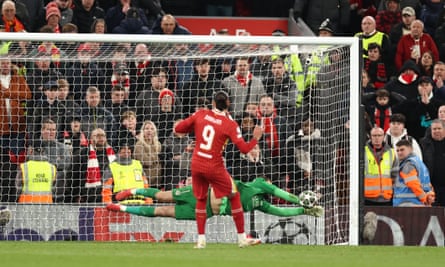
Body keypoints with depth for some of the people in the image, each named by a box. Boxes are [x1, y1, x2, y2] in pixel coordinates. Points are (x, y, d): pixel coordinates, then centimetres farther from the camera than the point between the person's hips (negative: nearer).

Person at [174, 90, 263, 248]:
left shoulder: (201, 115, -1)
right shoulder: (230, 124, -9)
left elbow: (178, 128, 3)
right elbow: (244, 148, -12)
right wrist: (256, 138, 6)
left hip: (196, 164, 3)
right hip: (214, 167, -3)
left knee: (200, 199, 19)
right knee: (234, 197, 13)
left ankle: (201, 239, 12)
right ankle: (242, 238, 13)